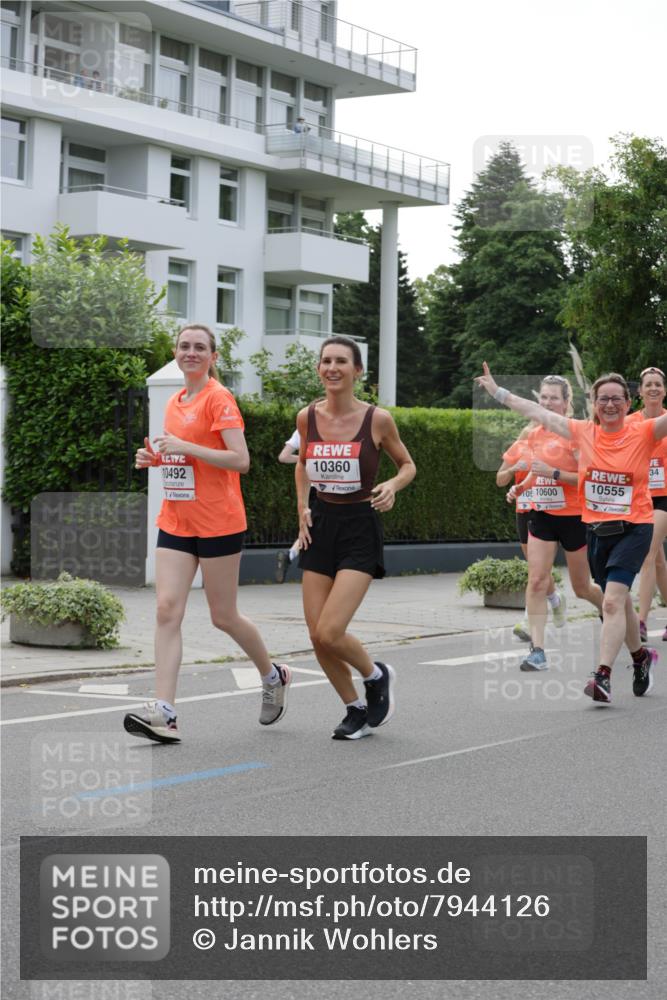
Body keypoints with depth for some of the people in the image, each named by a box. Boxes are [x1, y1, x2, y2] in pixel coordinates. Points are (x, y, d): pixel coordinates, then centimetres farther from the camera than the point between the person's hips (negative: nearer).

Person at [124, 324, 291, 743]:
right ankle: (163, 712, -13)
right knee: (168, 609, -8)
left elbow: (240, 460, -17)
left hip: (219, 523, -7)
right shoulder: (175, 403, 14)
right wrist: (155, 457, 6)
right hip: (176, 523, 7)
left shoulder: (219, 398, -9)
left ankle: (274, 676, 31)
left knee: (224, 617, 5)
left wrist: (185, 447, -22)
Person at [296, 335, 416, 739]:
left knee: (330, 633, -15)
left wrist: (392, 486, -15)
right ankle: (357, 710, 22)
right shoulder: (307, 417, 1)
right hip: (320, 526, 4)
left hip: (360, 528, -4)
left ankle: (377, 675, 16)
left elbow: (408, 465, 5)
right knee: (317, 635, 2)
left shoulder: (377, 419, -9)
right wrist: (302, 508, 6)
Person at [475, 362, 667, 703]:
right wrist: (497, 391, 12)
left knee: (612, 601, -18)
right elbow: (537, 412, 8)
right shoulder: (583, 432, 3)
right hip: (596, 530, 4)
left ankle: (603, 676, -20)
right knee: (618, 601, 16)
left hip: (633, 529, -4)